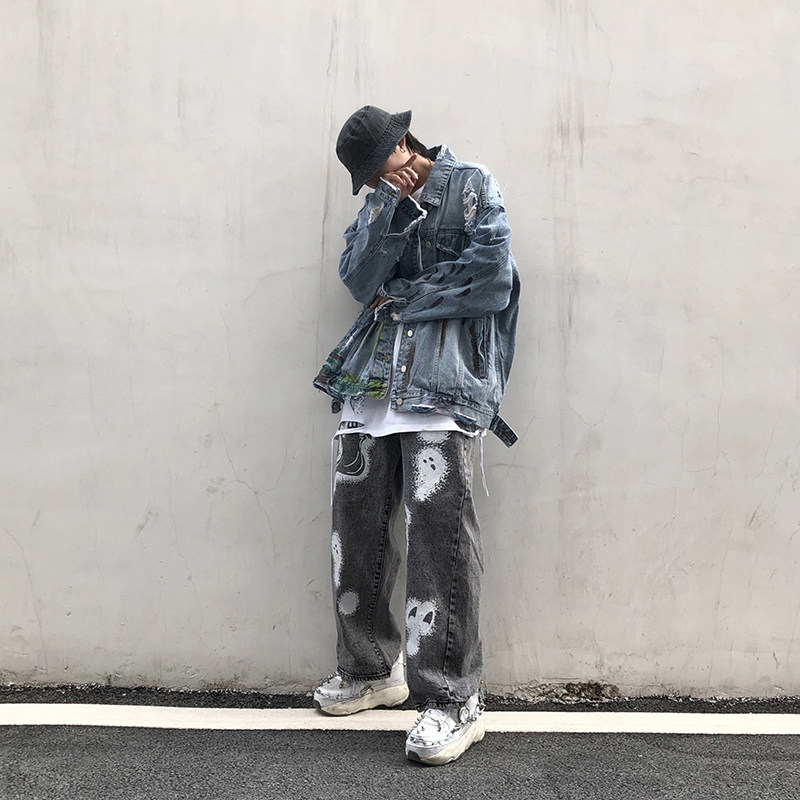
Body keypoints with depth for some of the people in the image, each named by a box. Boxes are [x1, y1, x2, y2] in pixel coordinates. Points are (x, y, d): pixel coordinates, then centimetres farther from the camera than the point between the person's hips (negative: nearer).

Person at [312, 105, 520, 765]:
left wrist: (399, 299, 1)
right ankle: (371, 671, 22)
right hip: (374, 379, 6)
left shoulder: (472, 186, 9)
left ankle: (454, 699, -5)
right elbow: (358, 279, 6)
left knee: (438, 526, -13)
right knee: (356, 520, 4)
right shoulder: (377, 203, 23)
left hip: (444, 381, -5)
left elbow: (492, 279, -5)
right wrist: (391, 207, -5)